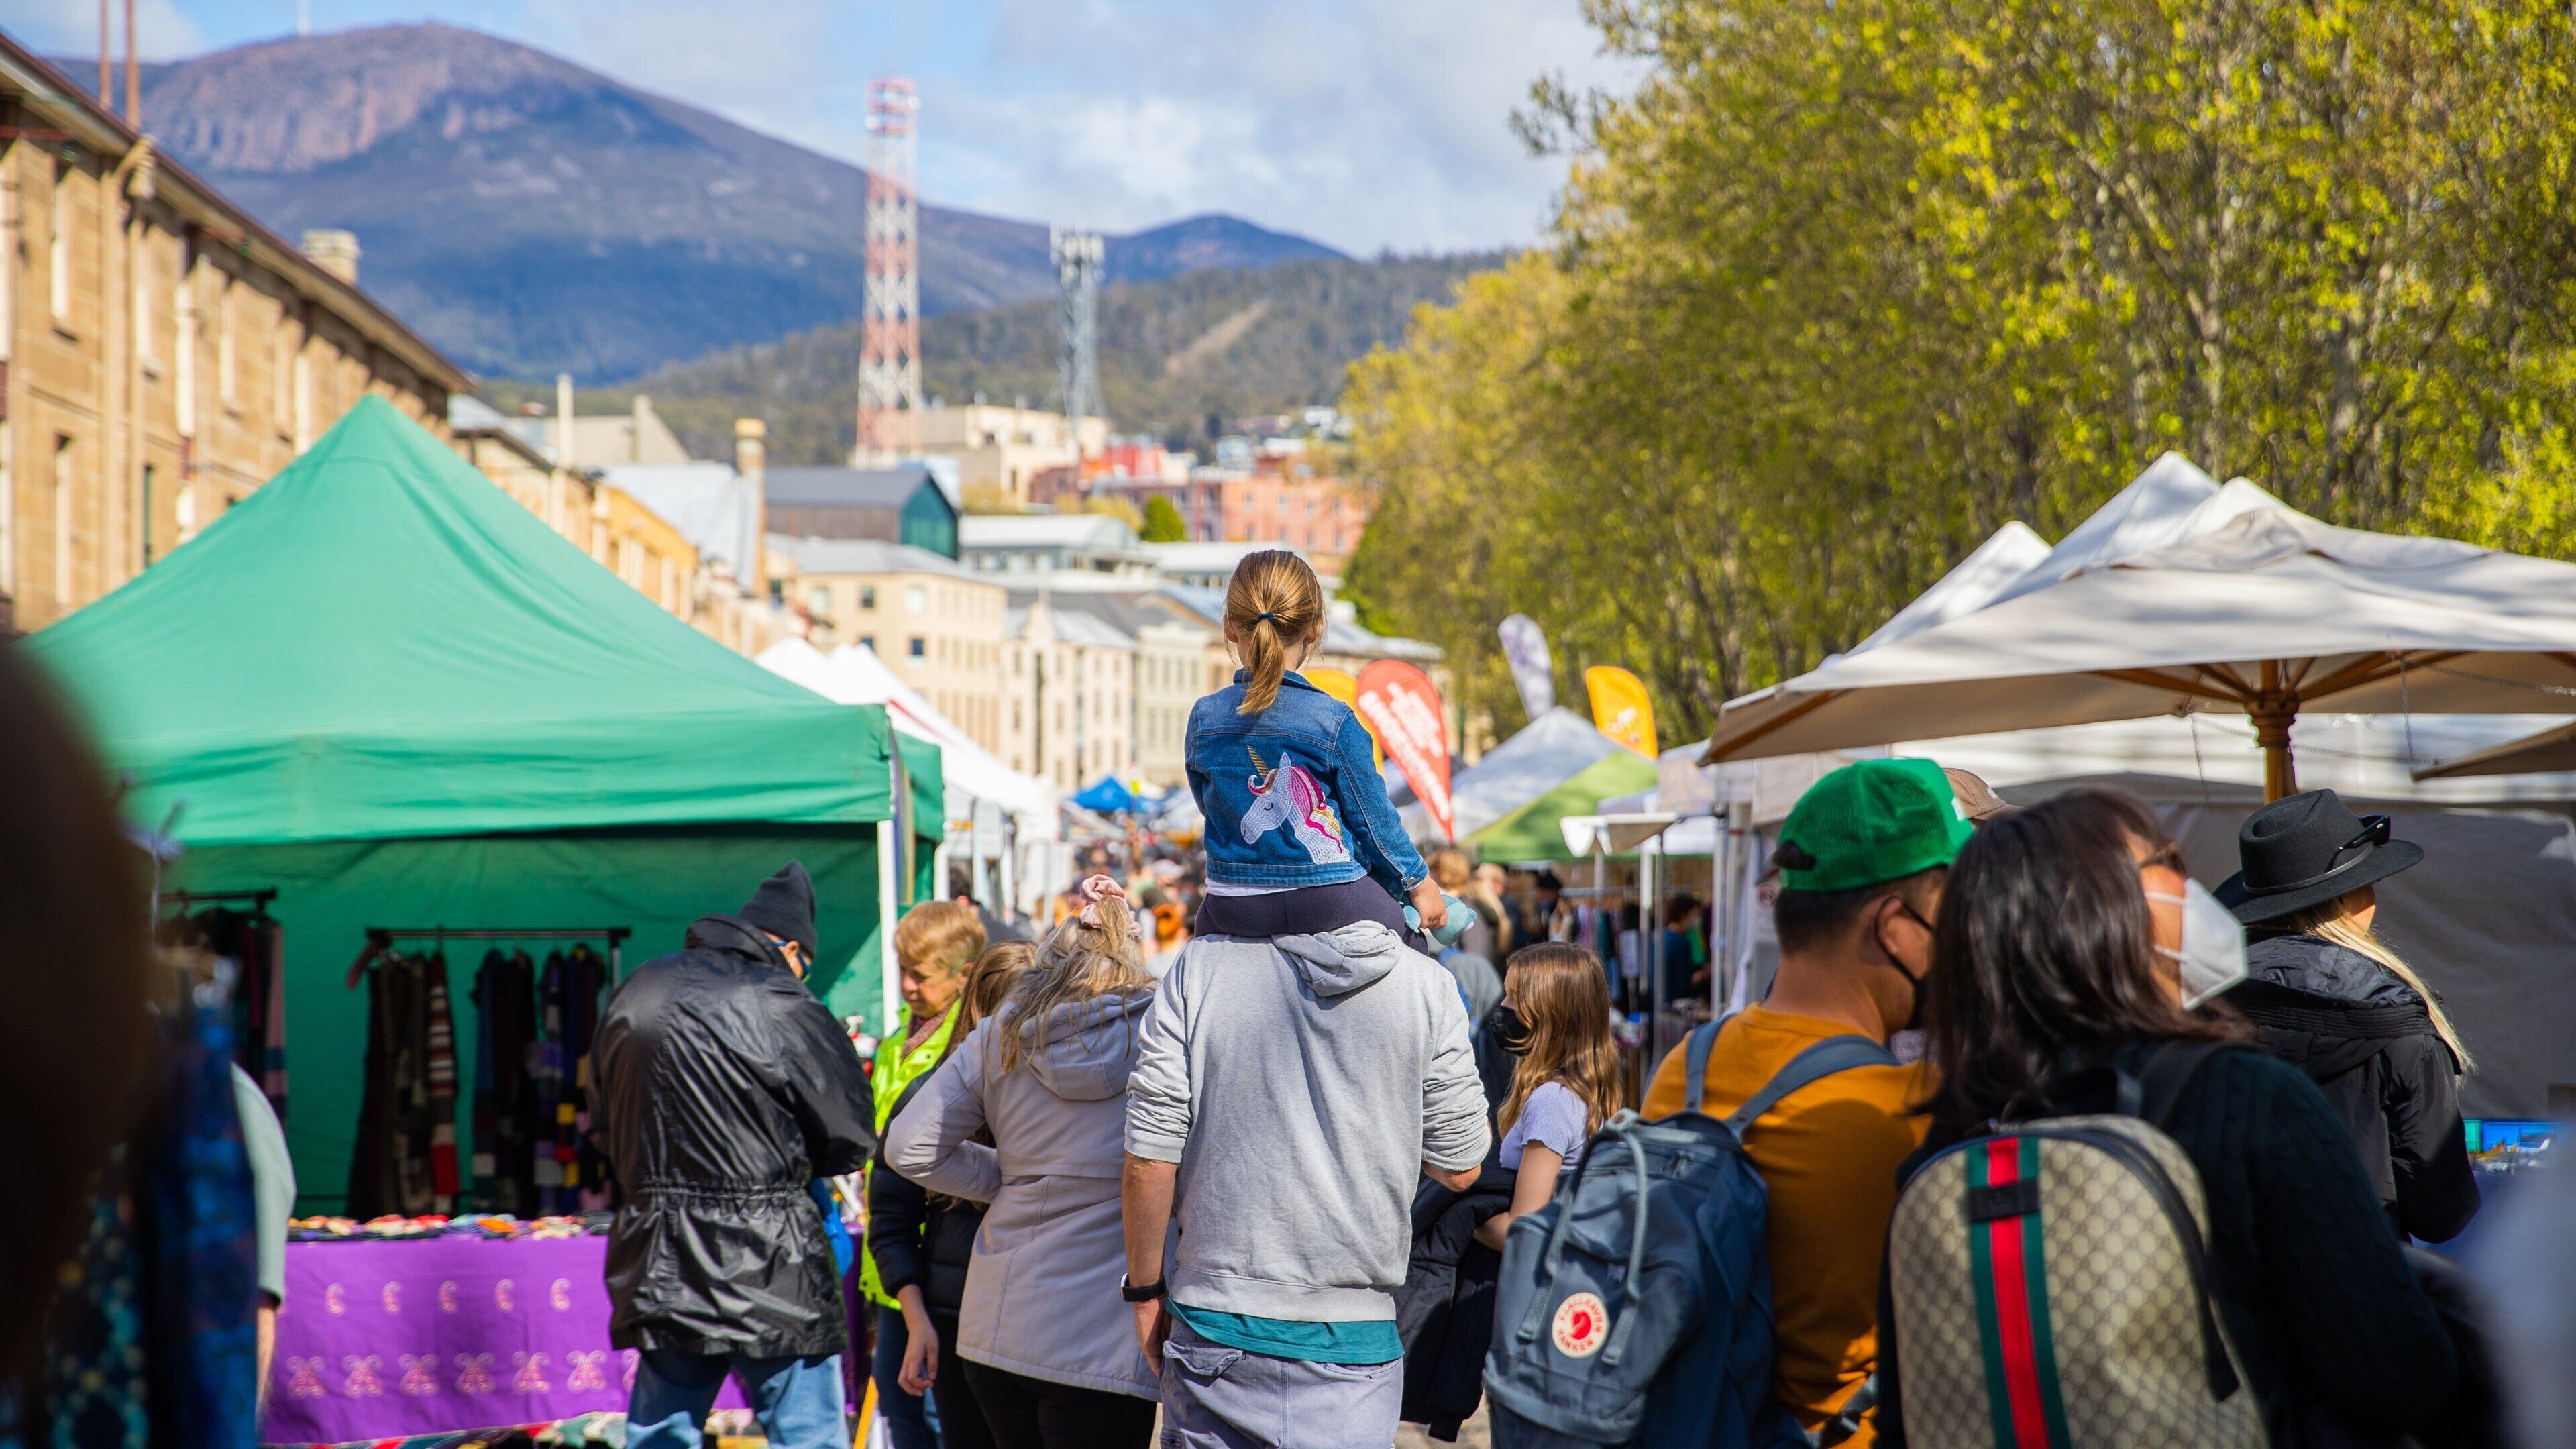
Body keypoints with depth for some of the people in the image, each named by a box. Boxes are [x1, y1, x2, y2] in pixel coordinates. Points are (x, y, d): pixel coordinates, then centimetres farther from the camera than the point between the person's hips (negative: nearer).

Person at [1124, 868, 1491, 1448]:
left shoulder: (1201, 966, -5)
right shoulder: (1428, 986, -4)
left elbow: (1149, 1159, -5)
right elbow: (1459, 1169, 1)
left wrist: (1145, 1289, 7)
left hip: (1215, 1322, 0)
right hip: (1355, 1335, 0)